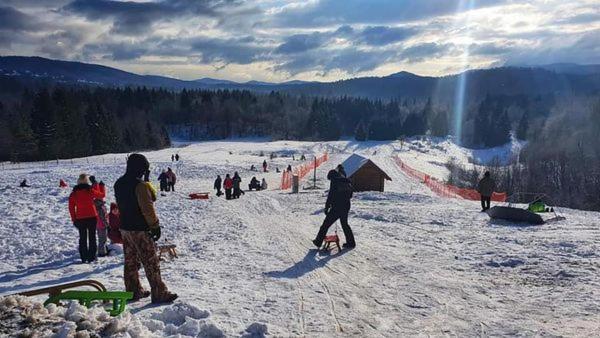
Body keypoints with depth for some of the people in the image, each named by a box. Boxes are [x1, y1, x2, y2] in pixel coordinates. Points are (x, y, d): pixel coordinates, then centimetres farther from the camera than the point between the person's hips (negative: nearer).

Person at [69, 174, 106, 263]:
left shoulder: (74, 193, -2)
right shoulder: (90, 191, -10)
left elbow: (71, 207, 1)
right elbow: (102, 195, 6)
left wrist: (74, 219, 7)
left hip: (80, 218, 2)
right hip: (92, 217, -2)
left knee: (82, 238, 11)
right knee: (92, 237, 7)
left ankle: (84, 258, 12)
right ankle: (91, 257, 7)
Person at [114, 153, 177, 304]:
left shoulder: (119, 184, 7)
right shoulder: (140, 185, -20)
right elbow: (148, 209, -20)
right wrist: (155, 226, -13)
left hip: (125, 228, 9)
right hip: (140, 230, -8)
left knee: (131, 261, 16)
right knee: (151, 263, -2)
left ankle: (133, 291, 25)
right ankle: (159, 294, 2)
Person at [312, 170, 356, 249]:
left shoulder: (334, 182, -10)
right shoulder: (348, 181, 10)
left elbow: (331, 195, -13)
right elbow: (350, 195, 16)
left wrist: (327, 207, -8)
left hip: (336, 208, -6)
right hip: (346, 207, 6)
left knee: (326, 224, 3)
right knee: (344, 224, 21)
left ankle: (318, 242, 8)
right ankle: (351, 243, 20)